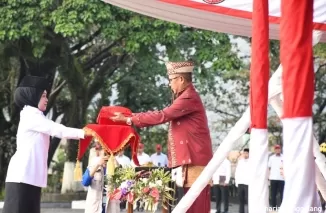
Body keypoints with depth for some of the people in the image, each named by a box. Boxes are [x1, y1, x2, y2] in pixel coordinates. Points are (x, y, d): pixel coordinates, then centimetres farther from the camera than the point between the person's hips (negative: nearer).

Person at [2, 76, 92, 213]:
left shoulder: (33, 116, 23)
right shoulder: (31, 115, -7)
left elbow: (55, 131, 18)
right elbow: (58, 130, -11)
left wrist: (83, 133, 13)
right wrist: (84, 133, -7)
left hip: (30, 175, 10)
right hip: (23, 175, -10)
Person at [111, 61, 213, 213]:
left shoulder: (189, 97, -14)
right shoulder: (185, 97, 20)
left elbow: (162, 116, -18)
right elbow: (166, 115, 19)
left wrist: (130, 119, -12)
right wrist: (133, 117, 12)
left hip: (196, 158, -10)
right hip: (192, 157, 10)